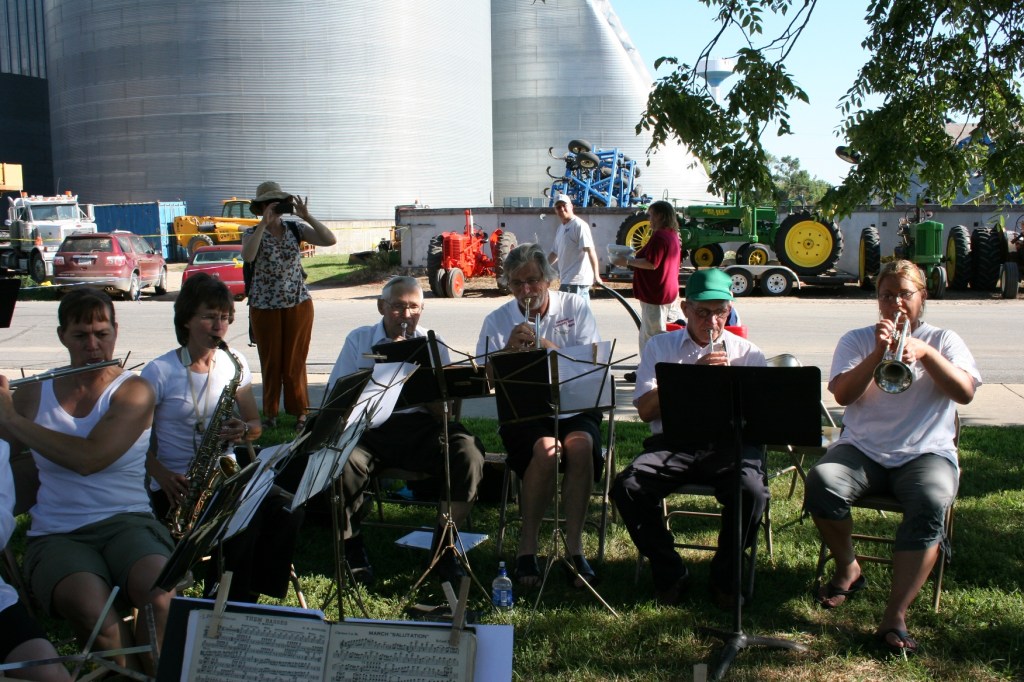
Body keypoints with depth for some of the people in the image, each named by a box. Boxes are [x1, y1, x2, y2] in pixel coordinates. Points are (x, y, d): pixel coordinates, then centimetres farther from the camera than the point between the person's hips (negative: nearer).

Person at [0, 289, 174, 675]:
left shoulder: (133, 392, 1)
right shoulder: (34, 395, 12)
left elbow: (88, 458, -15)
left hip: (126, 523, -1)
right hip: (56, 535, 2)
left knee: (158, 589, -34)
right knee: (89, 605, -32)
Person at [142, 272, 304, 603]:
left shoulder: (235, 365, 8)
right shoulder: (159, 372, -5)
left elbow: (255, 424, 14)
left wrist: (243, 431, -10)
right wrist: (162, 476, -21)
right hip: (179, 488, -4)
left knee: (287, 511, -22)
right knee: (245, 522, -30)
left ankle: (247, 596, -9)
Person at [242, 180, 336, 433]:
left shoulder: (295, 228, 1)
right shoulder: (253, 233, -3)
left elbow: (329, 240, -11)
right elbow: (247, 256, -26)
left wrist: (306, 216, -19)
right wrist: (264, 224, -28)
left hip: (298, 304, 1)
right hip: (265, 308, -1)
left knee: (295, 360, 6)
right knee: (270, 361, 9)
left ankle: (300, 412, 17)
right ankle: (270, 412, 22)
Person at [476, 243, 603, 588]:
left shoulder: (575, 308, 7)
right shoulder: (497, 321, 8)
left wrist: (545, 345, -17)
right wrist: (510, 348, -18)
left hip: (574, 407, 1)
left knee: (580, 443, -33)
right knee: (546, 448, -33)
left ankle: (574, 545, -21)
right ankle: (527, 545, -16)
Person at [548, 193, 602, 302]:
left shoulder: (579, 225, -11)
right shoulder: (560, 228, 17)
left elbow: (590, 250, -19)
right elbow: (555, 252, 28)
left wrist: (596, 275, -27)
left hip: (576, 281, -9)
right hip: (567, 279, 9)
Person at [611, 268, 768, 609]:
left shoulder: (747, 352, 17)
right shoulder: (660, 346, 15)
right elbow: (645, 409, 1)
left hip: (729, 443, 0)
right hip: (673, 442, 0)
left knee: (752, 492, -32)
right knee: (627, 487, -26)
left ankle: (725, 576, -4)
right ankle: (670, 572, -3)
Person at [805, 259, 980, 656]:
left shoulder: (943, 340, 14)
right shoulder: (857, 340, 14)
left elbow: (965, 393, -3)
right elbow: (842, 394, -3)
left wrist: (924, 352, -16)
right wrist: (878, 353, -15)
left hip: (926, 453, 0)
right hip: (862, 451, 1)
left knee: (931, 505, -34)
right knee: (821, 482, -31)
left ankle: (895, 618, -33)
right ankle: (848, 569, -3)